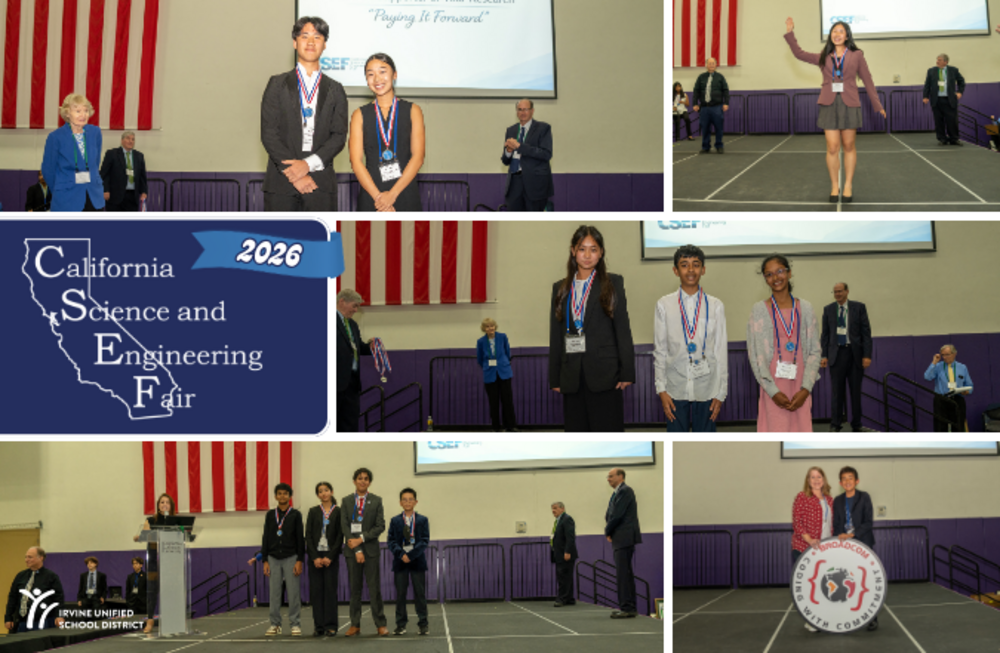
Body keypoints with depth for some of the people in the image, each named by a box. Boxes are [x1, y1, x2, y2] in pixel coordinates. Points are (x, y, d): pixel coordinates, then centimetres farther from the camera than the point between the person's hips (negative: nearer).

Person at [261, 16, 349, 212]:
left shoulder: (335, 90, 12)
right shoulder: (277, 84, 8)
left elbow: (339, 136, 4)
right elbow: (268, 133, 0)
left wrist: (308, 164, -12)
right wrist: (294, 174, -11)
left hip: (321, 183, 1)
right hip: (281, 181, -1)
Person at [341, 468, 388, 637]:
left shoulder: (376, 501, 5)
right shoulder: (346, 501, 6)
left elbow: (380, 526, -1)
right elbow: (344, 526, 0)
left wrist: (361, 539, -11)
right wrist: (356, 550, -9)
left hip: (370, 549, -1)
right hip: (351, 550, 1)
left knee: (374, 588, -2)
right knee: (355, 589, 5)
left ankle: (380, 624, 1)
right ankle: (355, 625, 9)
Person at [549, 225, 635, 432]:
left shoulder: (613, 283, 3)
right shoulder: (560, 289, 13)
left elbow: (623, 329, 0)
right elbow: (555, 335, 13)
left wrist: (627, 372, -7)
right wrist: (554, 378, 9)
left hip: (604, 374, -3)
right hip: (572, 376, 4)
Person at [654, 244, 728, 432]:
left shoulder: (715, 306, 2)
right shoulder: (664, 305, 2)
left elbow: (721, 352, 3)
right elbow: (659, 351, 4)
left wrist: (720, 394, 1)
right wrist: (661, 389, -1)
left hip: (706, 391, 0)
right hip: (675, 391, 0)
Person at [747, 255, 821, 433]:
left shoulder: (805, 308, 9)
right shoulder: (760, 310, 2)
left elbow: (814, 351, 7)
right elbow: (755, 354, -1)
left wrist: (805, 389, -6)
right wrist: (773, 391, -9)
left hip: (800, 389, 2)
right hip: (773, 389, -2)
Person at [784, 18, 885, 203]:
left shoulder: (856, 56, 6)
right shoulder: (824, 58, 12)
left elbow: (867, 81, 8)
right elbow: (800, 54, 12)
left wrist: (877, 105, 7)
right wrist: (790, 33, 7)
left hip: (849, 105, -1)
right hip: (829, 105, 1)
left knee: (848, 146, 5)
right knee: (832, 147, -3)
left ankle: (848, 186, 12)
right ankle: (834, 186, 7)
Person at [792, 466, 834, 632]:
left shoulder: (829, 500, 15)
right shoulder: (802, 497, -2)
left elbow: (831, 523, 20)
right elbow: (796, 522, -9)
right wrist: (809, 539, -20)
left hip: (825, 548, 5)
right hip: (804, 548, -5)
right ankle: (810, 620, 2)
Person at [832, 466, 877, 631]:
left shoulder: (864, 498, -1)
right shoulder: (838, 501, 10)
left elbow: (869, 523, -7)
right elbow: (836, 525, 13)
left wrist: (852, 534, -17)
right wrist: (840, 538, -3)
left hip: (863, 545, -3)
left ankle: (872, 618, 2)